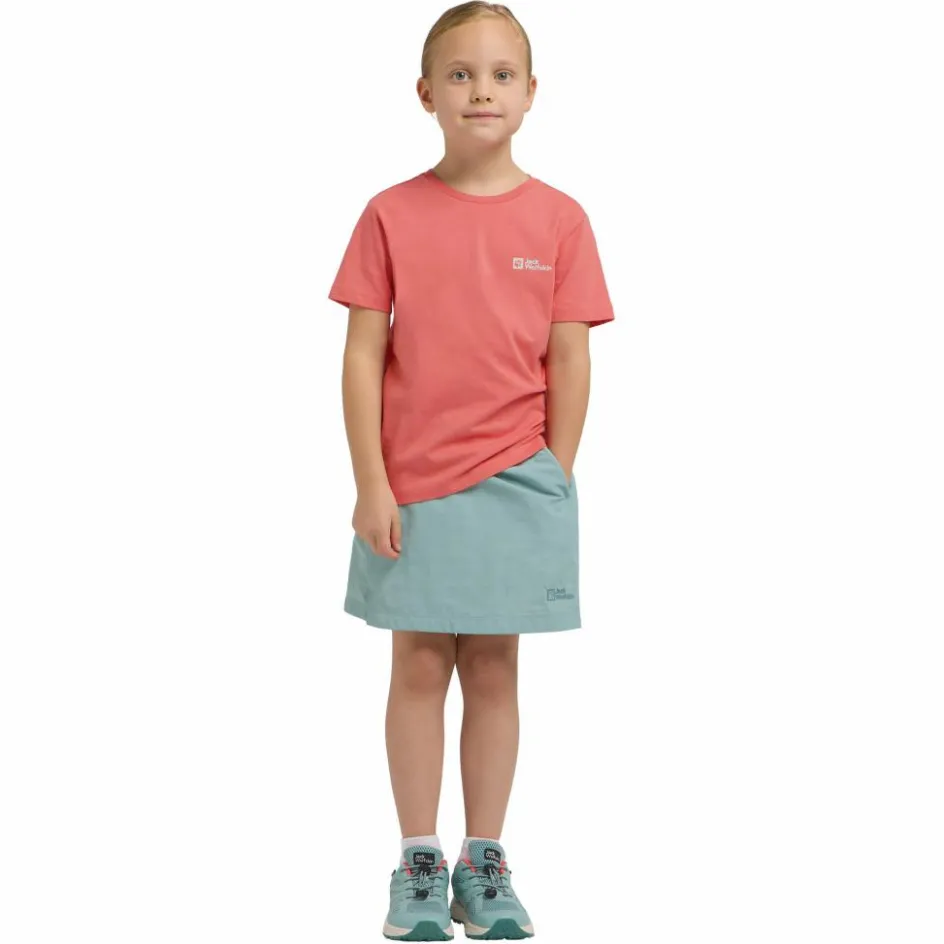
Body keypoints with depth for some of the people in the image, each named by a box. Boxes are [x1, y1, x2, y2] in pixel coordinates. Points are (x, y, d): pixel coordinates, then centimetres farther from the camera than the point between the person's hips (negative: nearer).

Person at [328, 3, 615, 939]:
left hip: (516, 481, 1)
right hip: (412, 484, 0)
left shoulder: (558, 219, -1)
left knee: (493, 668, 8)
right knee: (420, 666, 6)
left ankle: (484, 863, 18)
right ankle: (418, 863, 17)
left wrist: (553, 485, -1)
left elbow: (569, 361, 1)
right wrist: (371, 485, -7)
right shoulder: (391, 215, -2)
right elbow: (363, 355, -3)